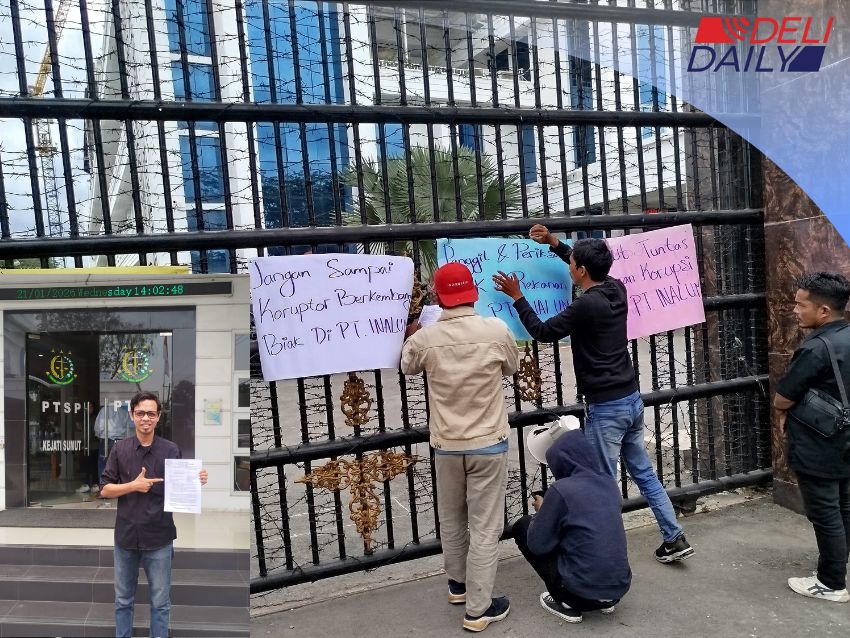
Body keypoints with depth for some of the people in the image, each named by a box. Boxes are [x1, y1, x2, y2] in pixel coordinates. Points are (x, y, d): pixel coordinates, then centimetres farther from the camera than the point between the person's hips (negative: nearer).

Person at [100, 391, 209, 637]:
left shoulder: (171, 450, -3)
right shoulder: (120, 448, 0)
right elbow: (105, 489, 0)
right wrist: (134, 485, -16)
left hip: (159, 538, -1)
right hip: (126, 536, 2)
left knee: (160, 602, 8)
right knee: (123, 600, 17)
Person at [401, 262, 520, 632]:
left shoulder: (424, 339, -10)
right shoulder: (497, 331, -13)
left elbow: (408, 368, 13)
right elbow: (511, 369, 8)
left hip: (446, 446, 2)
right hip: (488, 444, -2)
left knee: (451, 520, 21)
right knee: (484, 527, 8)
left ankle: (458, 584, 41)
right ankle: (478, 609, 17)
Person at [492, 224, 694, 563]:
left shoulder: (586, 305, -20)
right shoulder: (616, 289, 3)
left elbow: (543, 332, -9)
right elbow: (592, 268, 24)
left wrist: (517, 296, -1)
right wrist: (555, 243, 24)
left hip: (606, 408, -9)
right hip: (631, 399, 9)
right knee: (644, 473, 20)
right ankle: (675, 538, 29)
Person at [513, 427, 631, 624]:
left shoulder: (561, 489, -15)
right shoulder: (608, 483, 4)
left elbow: (537, 545, -8)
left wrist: (541, 510, 8)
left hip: (584, 592, -6)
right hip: (620, 588, 7)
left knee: (522, 526, 8)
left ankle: (567, 603, 8)